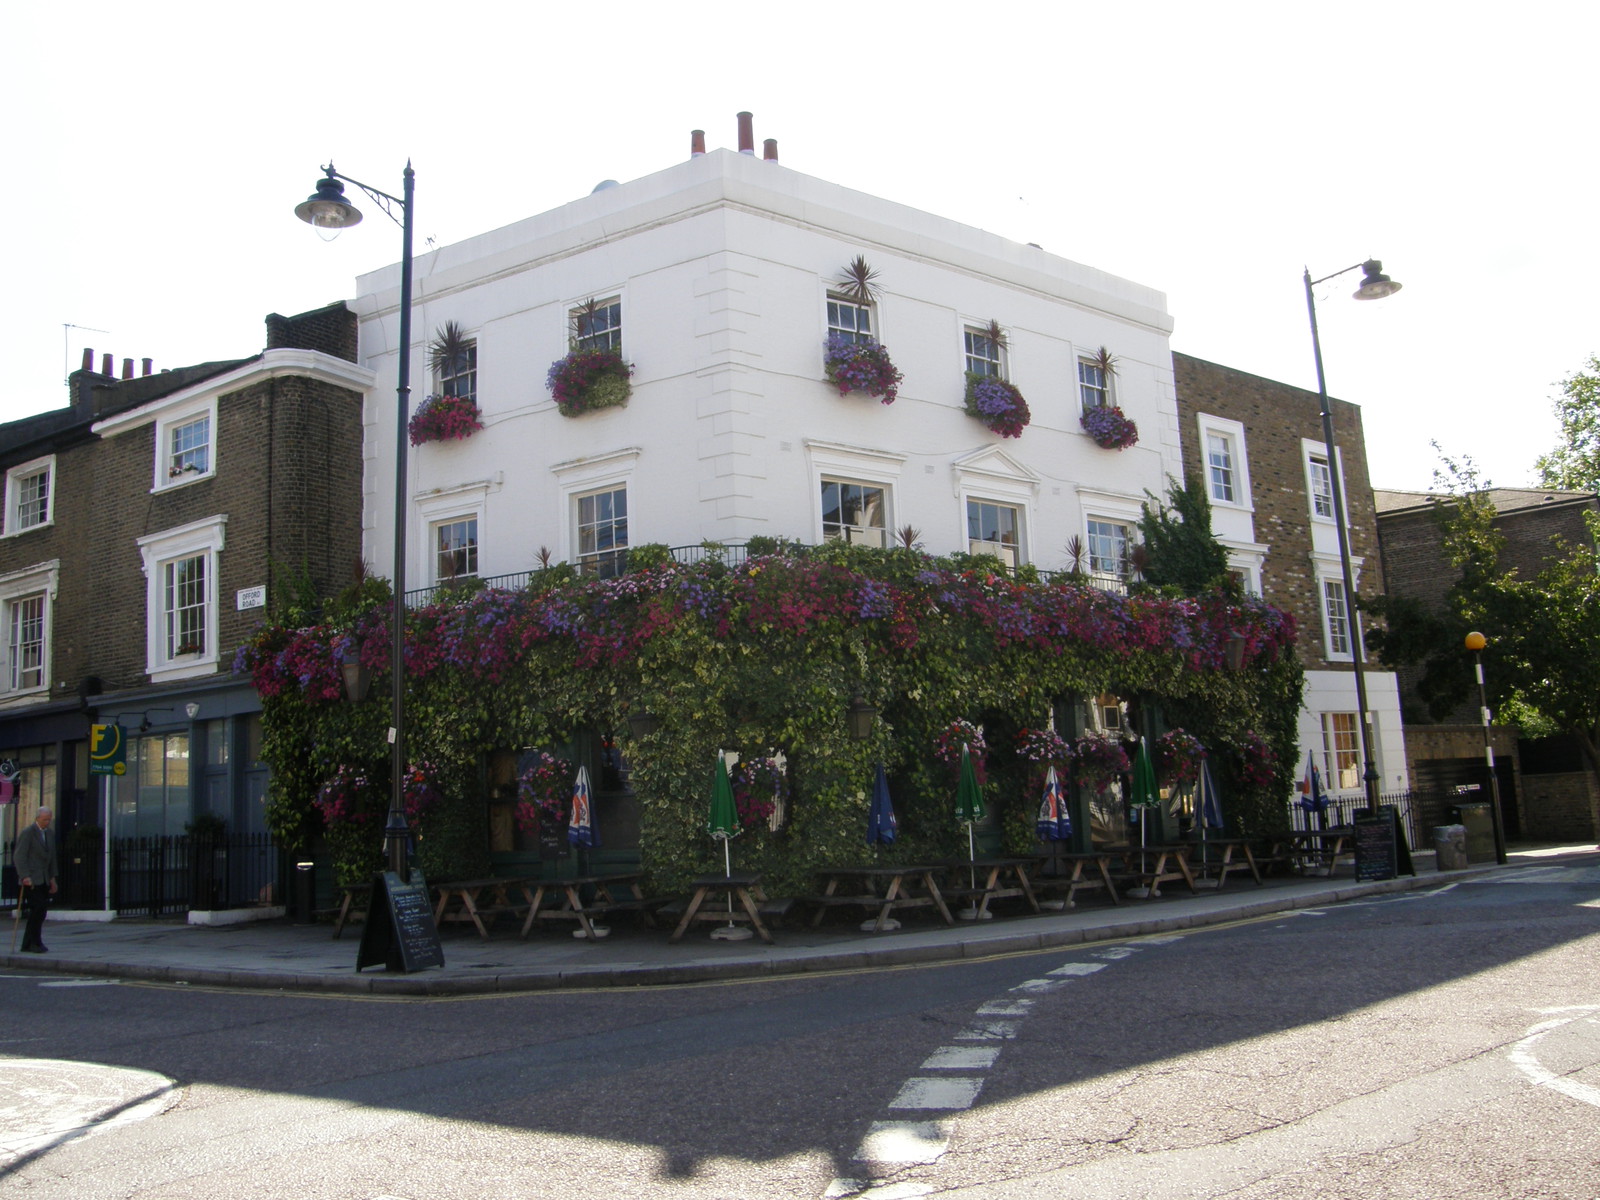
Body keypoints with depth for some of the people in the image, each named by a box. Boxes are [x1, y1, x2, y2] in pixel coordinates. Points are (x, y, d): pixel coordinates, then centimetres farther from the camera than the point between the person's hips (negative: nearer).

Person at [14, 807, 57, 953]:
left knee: (42, 909, 3)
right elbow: (19, 856, -12)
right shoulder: (27, 833, -7)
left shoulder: (50, 834, 15)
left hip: (44, 880, 7)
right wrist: (25, 877, -20)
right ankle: (34, 943, -5)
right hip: (31, 879, -7)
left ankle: (28, 944, 10)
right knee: (38, 909, -13)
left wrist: (52, 878, 16)